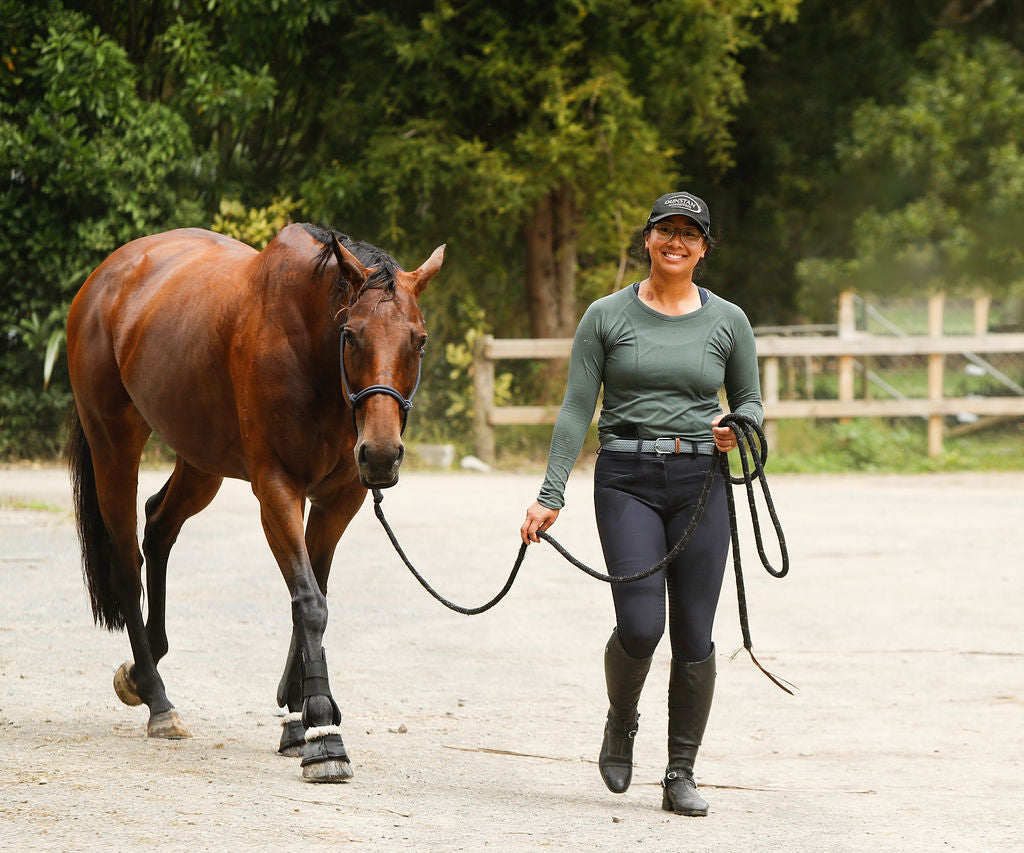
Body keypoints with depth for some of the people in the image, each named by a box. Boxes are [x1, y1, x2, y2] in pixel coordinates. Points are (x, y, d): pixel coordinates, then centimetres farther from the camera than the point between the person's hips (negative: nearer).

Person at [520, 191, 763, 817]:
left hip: (701, 482, 2)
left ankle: (682, 775, 11)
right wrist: (550, 496, -5)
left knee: (694, 635, 0)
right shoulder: (607, 317, 3)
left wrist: (738, 429, -8)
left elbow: (751, 401, 16)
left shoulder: (728, 321, 7)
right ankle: (621, 724, 18)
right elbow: (576, 411, 2)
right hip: (627, 482, -2)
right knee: (640, 625, -14)